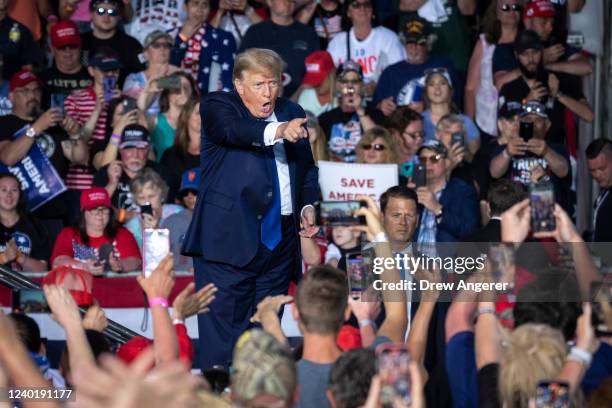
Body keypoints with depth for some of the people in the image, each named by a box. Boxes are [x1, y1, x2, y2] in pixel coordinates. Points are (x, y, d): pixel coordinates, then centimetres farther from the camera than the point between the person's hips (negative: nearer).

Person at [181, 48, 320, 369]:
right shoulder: (217, 107, -3)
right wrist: (276, 131, -43)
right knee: (223, 332, -7)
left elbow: (308, 169, 22)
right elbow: (233, 130, -25)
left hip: (279, 240, 5)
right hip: (229, 239, -5)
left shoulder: (291, 113, 14)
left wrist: (309, 206, 3)